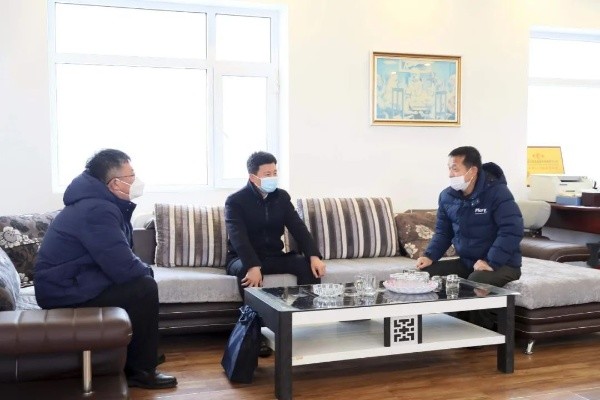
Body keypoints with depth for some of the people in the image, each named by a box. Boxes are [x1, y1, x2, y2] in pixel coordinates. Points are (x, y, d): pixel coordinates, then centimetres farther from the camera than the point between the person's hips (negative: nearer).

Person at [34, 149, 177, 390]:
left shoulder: (96, 202, 9)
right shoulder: (97, 210, -24)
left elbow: (119, 256, 15)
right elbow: (124, 268, -28)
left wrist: (143, 270, -4)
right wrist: (146, 270, -7)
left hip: (70, 281, 11)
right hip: (66, 292, -11)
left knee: (141, 279, 13)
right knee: (145, 288, -15)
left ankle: (136, 361, 19)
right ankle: (140, 370, -2)